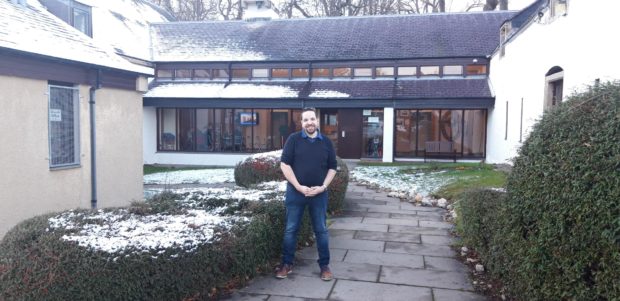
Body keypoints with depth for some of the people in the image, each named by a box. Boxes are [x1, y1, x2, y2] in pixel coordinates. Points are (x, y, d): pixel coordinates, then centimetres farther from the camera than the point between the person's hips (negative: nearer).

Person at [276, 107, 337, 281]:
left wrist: (323, 187, -7)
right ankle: (287, 264, 19)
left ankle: (324, 265, 19)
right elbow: (284, 164, -6)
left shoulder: (326, 142, 5)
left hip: (319, 194, 2)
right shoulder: (294, 139, -3)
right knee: (291, 229, 6)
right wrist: (298, 186, -13)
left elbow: (332, 168, 8)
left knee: (321, 230, 8)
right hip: (295, 192, -1)